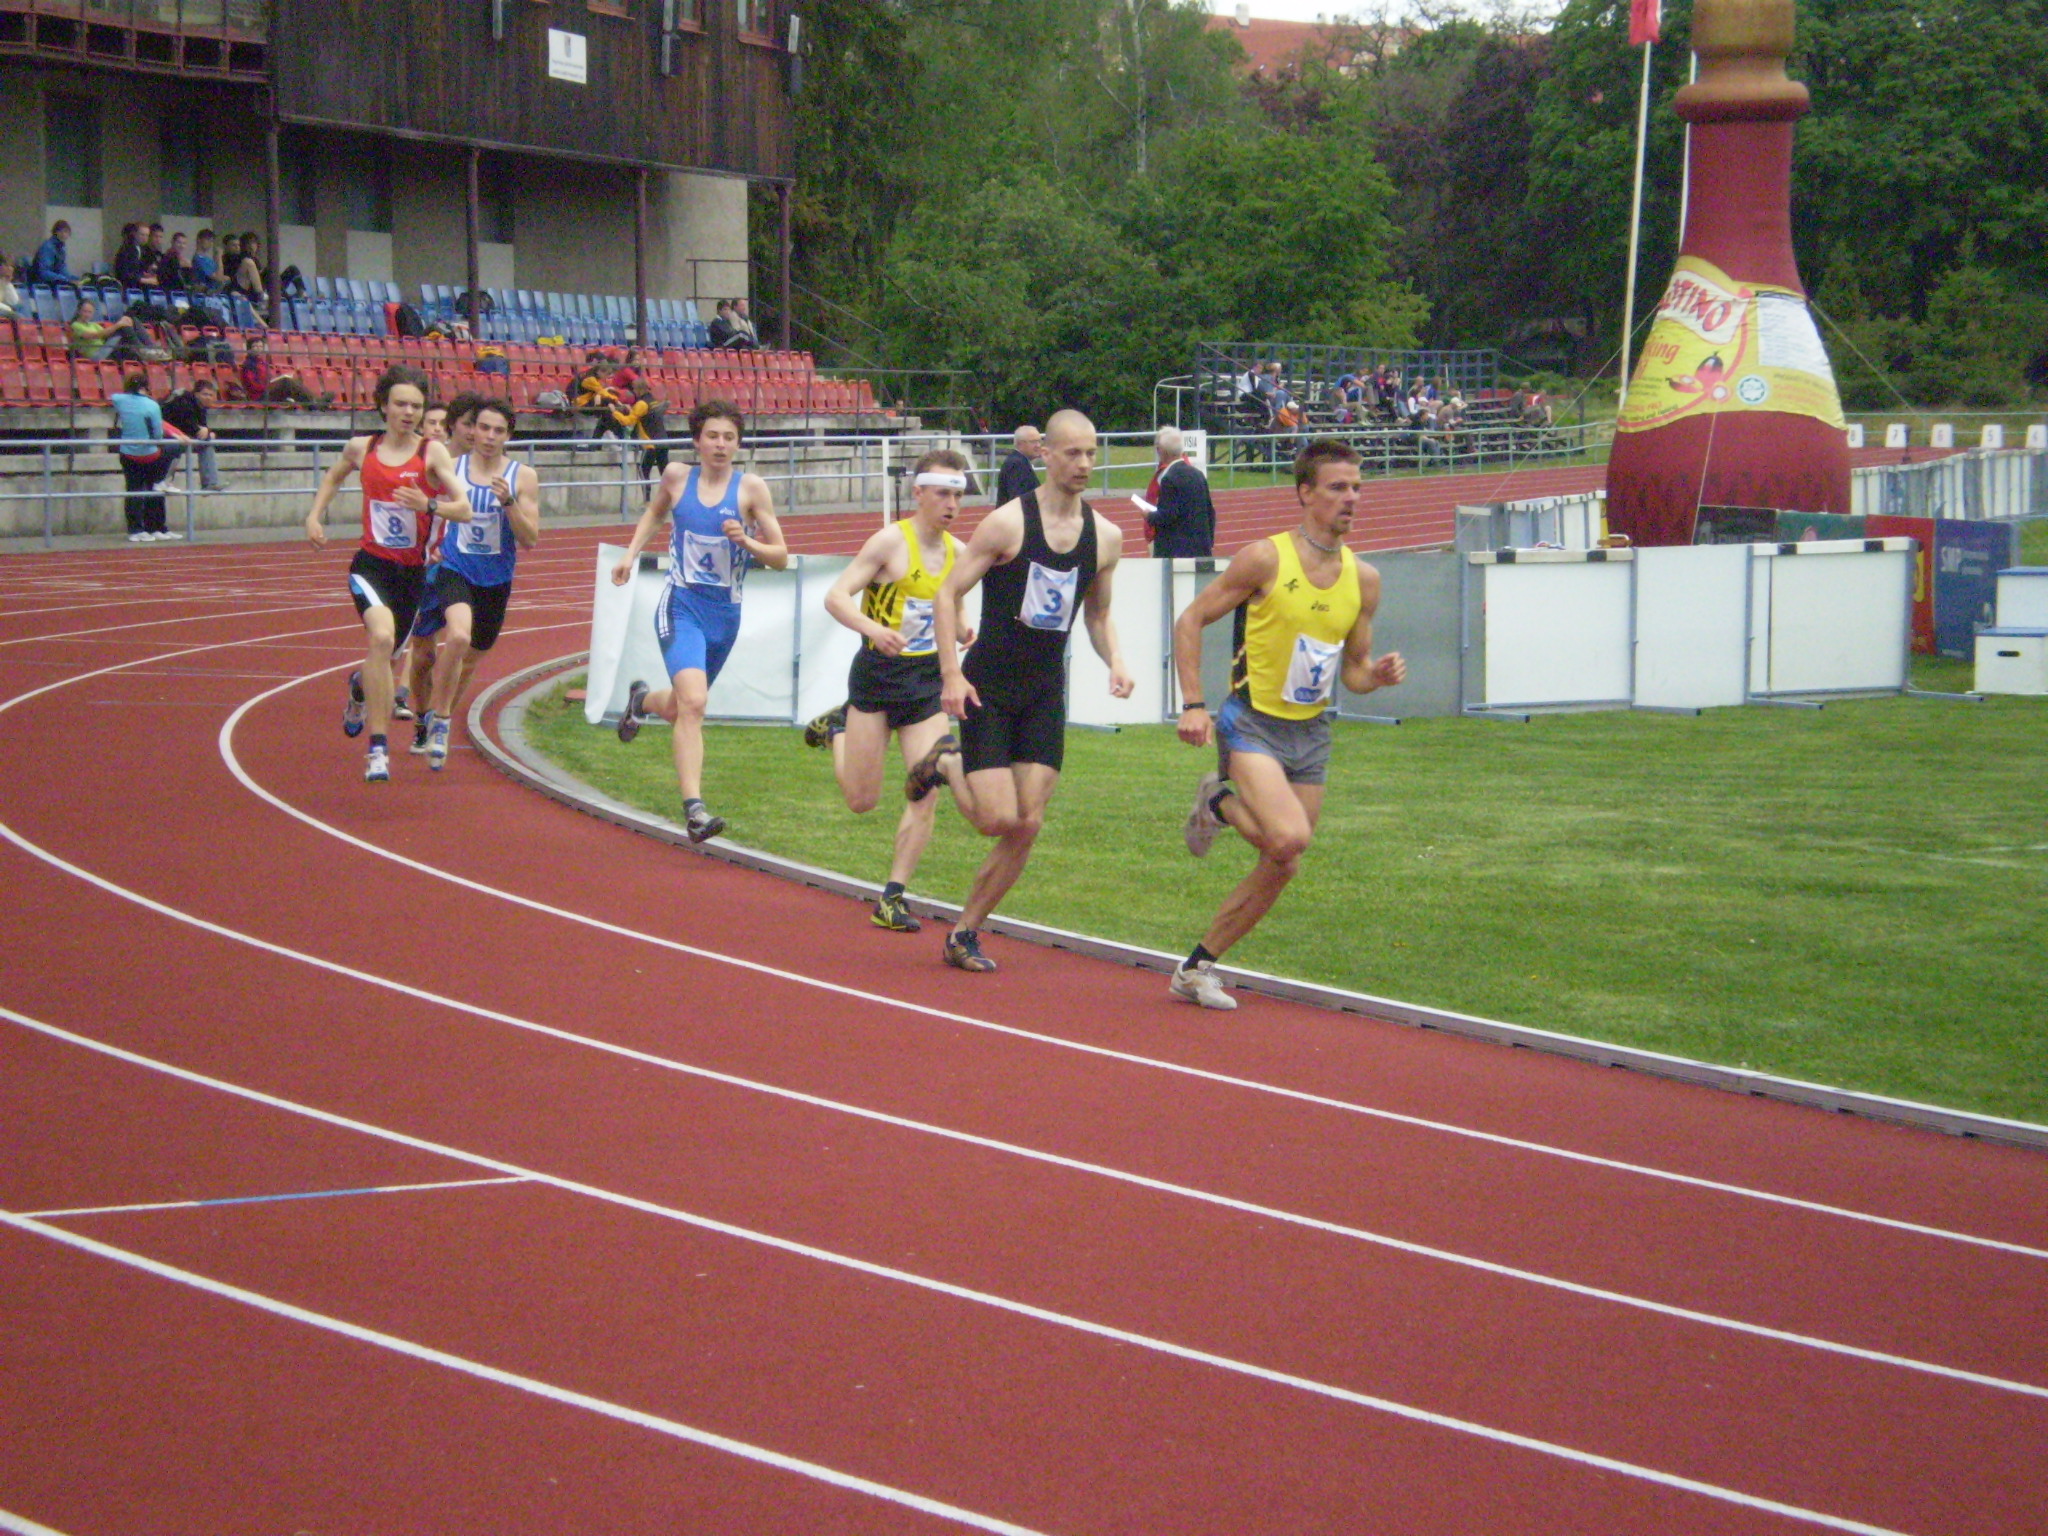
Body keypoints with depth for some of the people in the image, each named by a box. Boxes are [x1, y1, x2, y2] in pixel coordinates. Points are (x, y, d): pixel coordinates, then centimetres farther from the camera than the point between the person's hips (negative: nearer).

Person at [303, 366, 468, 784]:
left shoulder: (431, 453, -5)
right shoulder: (361, 448, 2)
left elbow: (464, 510, -9)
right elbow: (334, 476, 25)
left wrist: (429, 504, -27)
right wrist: (315, 515, 12)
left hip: (412, 572, 1)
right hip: (371, 565, -1)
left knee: (386, 653, 16)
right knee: (382, 637, -28)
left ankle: (359, 686, 57)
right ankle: (377, 749, -25)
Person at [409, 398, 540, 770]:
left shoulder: (523, 478, -2)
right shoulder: (449, 468, -2)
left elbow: (530, 540, -7)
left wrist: (508, 501, -20)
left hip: (495, 580, 3)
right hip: (454, 569, -3)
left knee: (471, 656, 17)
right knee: (458, 635, -30)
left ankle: (438, 720, 42)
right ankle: (439, 720, -15)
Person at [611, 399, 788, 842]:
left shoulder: (751, 489, -3)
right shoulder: (676, 477, 0)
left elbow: (781, 558, 0)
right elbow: (655, 512, 24)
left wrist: (746, 542, -19)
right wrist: (631, 554, 11)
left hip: (725, 615, 2)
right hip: (681, 606, -2)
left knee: (679, 707, 18)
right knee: (692, 701, -23)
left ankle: (642, 700, 55)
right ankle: (693, 809, -25)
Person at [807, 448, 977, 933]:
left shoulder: (956, 552, 6)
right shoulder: (891, 542, -13)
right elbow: (836, 596, -18)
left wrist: (963, 630, -2)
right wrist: (872, 629, -36)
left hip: (928, 680, 5)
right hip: (879, 674, -5)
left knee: (926, 794, -8)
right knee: (862, 800, 5)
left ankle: (893, 898, 2)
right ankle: (837, 729, 36)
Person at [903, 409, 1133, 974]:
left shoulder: (1105, 537, 4)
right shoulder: (1007, 523, -12)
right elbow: (948, 593, -9)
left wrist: (1114, 662, -1)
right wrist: (951, 674, -17)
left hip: (1046, 694, 5)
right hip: (988, 688, -5)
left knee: (1027, 826, -2)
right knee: (999, 819, -11)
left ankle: (966, 932, 13)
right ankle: (946, 764, 21)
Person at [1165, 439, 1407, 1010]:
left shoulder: (1364, 579, 5)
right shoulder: (1265, 559, -11)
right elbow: (1190, 620, -6)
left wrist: (1377, 675, -10)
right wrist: (1193, 705, -14)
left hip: (1312, 733, 6)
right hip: (1253, 724, -6)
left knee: (1281, 868, 6)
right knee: (1289, 838, -27)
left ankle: (1196, 970, 21)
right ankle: (1219, 802, 6)